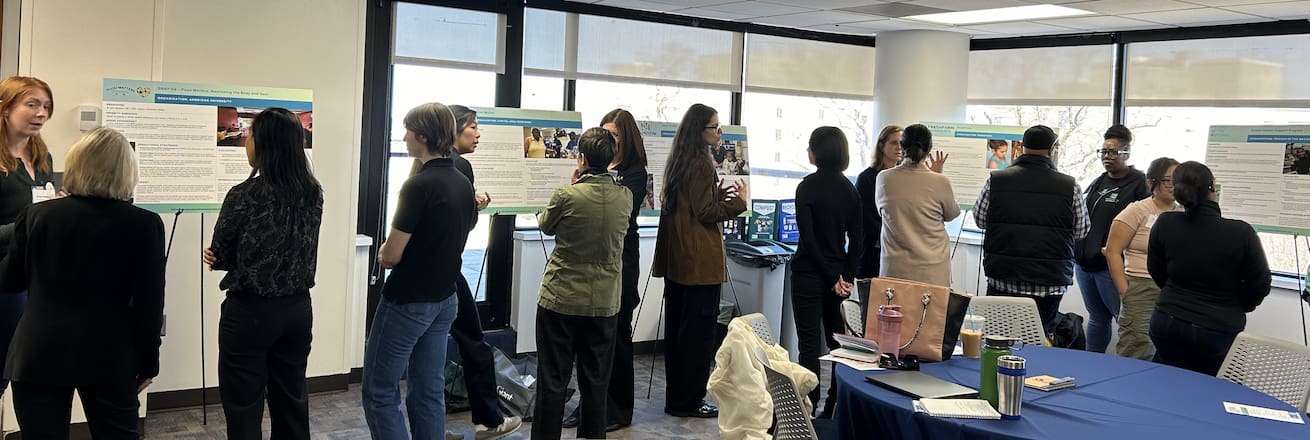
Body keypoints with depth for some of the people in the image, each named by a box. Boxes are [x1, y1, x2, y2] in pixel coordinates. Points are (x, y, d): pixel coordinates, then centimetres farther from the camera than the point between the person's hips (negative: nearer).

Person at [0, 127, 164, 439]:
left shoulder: (36, 215, 0)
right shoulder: (144, 224, -6)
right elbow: (149, 304, -6)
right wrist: (148, 362, 5)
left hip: (39, 354, 1)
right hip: (109, 356, -1)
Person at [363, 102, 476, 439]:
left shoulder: (419, 185, -20)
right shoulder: (464, 184, 5)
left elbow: (391, 256, -18)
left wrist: (384, 254, 3)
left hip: (407, 301, -8)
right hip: (445, 299, 8)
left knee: (380, 392, 2)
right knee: (430, 391, 13)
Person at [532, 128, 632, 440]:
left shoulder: (566, 195, -16)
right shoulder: (625, 197, -4)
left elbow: (546, 226, 4)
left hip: (560, 301, -3)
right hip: (605, 304, 3)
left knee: (553, 380, 7)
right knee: (596, 382, 13)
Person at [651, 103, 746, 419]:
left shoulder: (680, 163, 13)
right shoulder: (701, 165, -15)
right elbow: (705, 212, -16)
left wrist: (719, 195, 12)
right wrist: (738, 202, -5)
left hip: (677, 258, 10)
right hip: (700, 260, -10)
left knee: (679, 326, 14)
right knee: (700, 328, -3)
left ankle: (676, 395, 24)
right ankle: (688, 400, 3)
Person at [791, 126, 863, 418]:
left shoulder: (807, 187, -12)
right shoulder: (849, 189, 5)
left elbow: (808, 237, -16)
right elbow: (858, 238, 3)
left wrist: (832, 278, -11)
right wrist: (847, 277, 2)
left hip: (809, 273, -5)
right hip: (838, 273, 6)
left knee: (809, 344, -1)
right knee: (837, 339, 13)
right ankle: (836, 407, 18)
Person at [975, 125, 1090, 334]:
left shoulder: (995, 181, -4)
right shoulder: (1070, 187, -6)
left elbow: (980, 220, 8)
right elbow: (1081, 231, 6)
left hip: (1003, 280, 1)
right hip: (1050, 284, 0)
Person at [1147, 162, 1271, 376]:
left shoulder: (1164, 225, -11)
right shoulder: (1242, 233, -19)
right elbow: (1260, 285, -5)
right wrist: (1236, 308, 15)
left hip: (1168, 324, 3)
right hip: (1220, 330, -3)